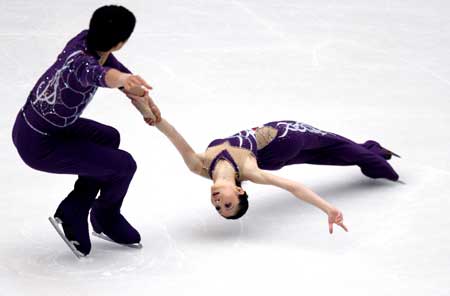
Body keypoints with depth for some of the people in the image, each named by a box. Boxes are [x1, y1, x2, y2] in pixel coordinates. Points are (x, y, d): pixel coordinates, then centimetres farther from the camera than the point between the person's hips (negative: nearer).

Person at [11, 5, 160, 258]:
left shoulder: (86, 39, -8)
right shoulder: (83, 63, -32)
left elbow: (115, 67, 12)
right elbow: (102, 75, -58)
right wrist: (124, 80, -80)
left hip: (30, 124, 9)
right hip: (39, 145, -9)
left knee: (108, 139, 27)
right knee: (124, 165, -1)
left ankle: (72, 211, 25)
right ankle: (106, 219, 28)